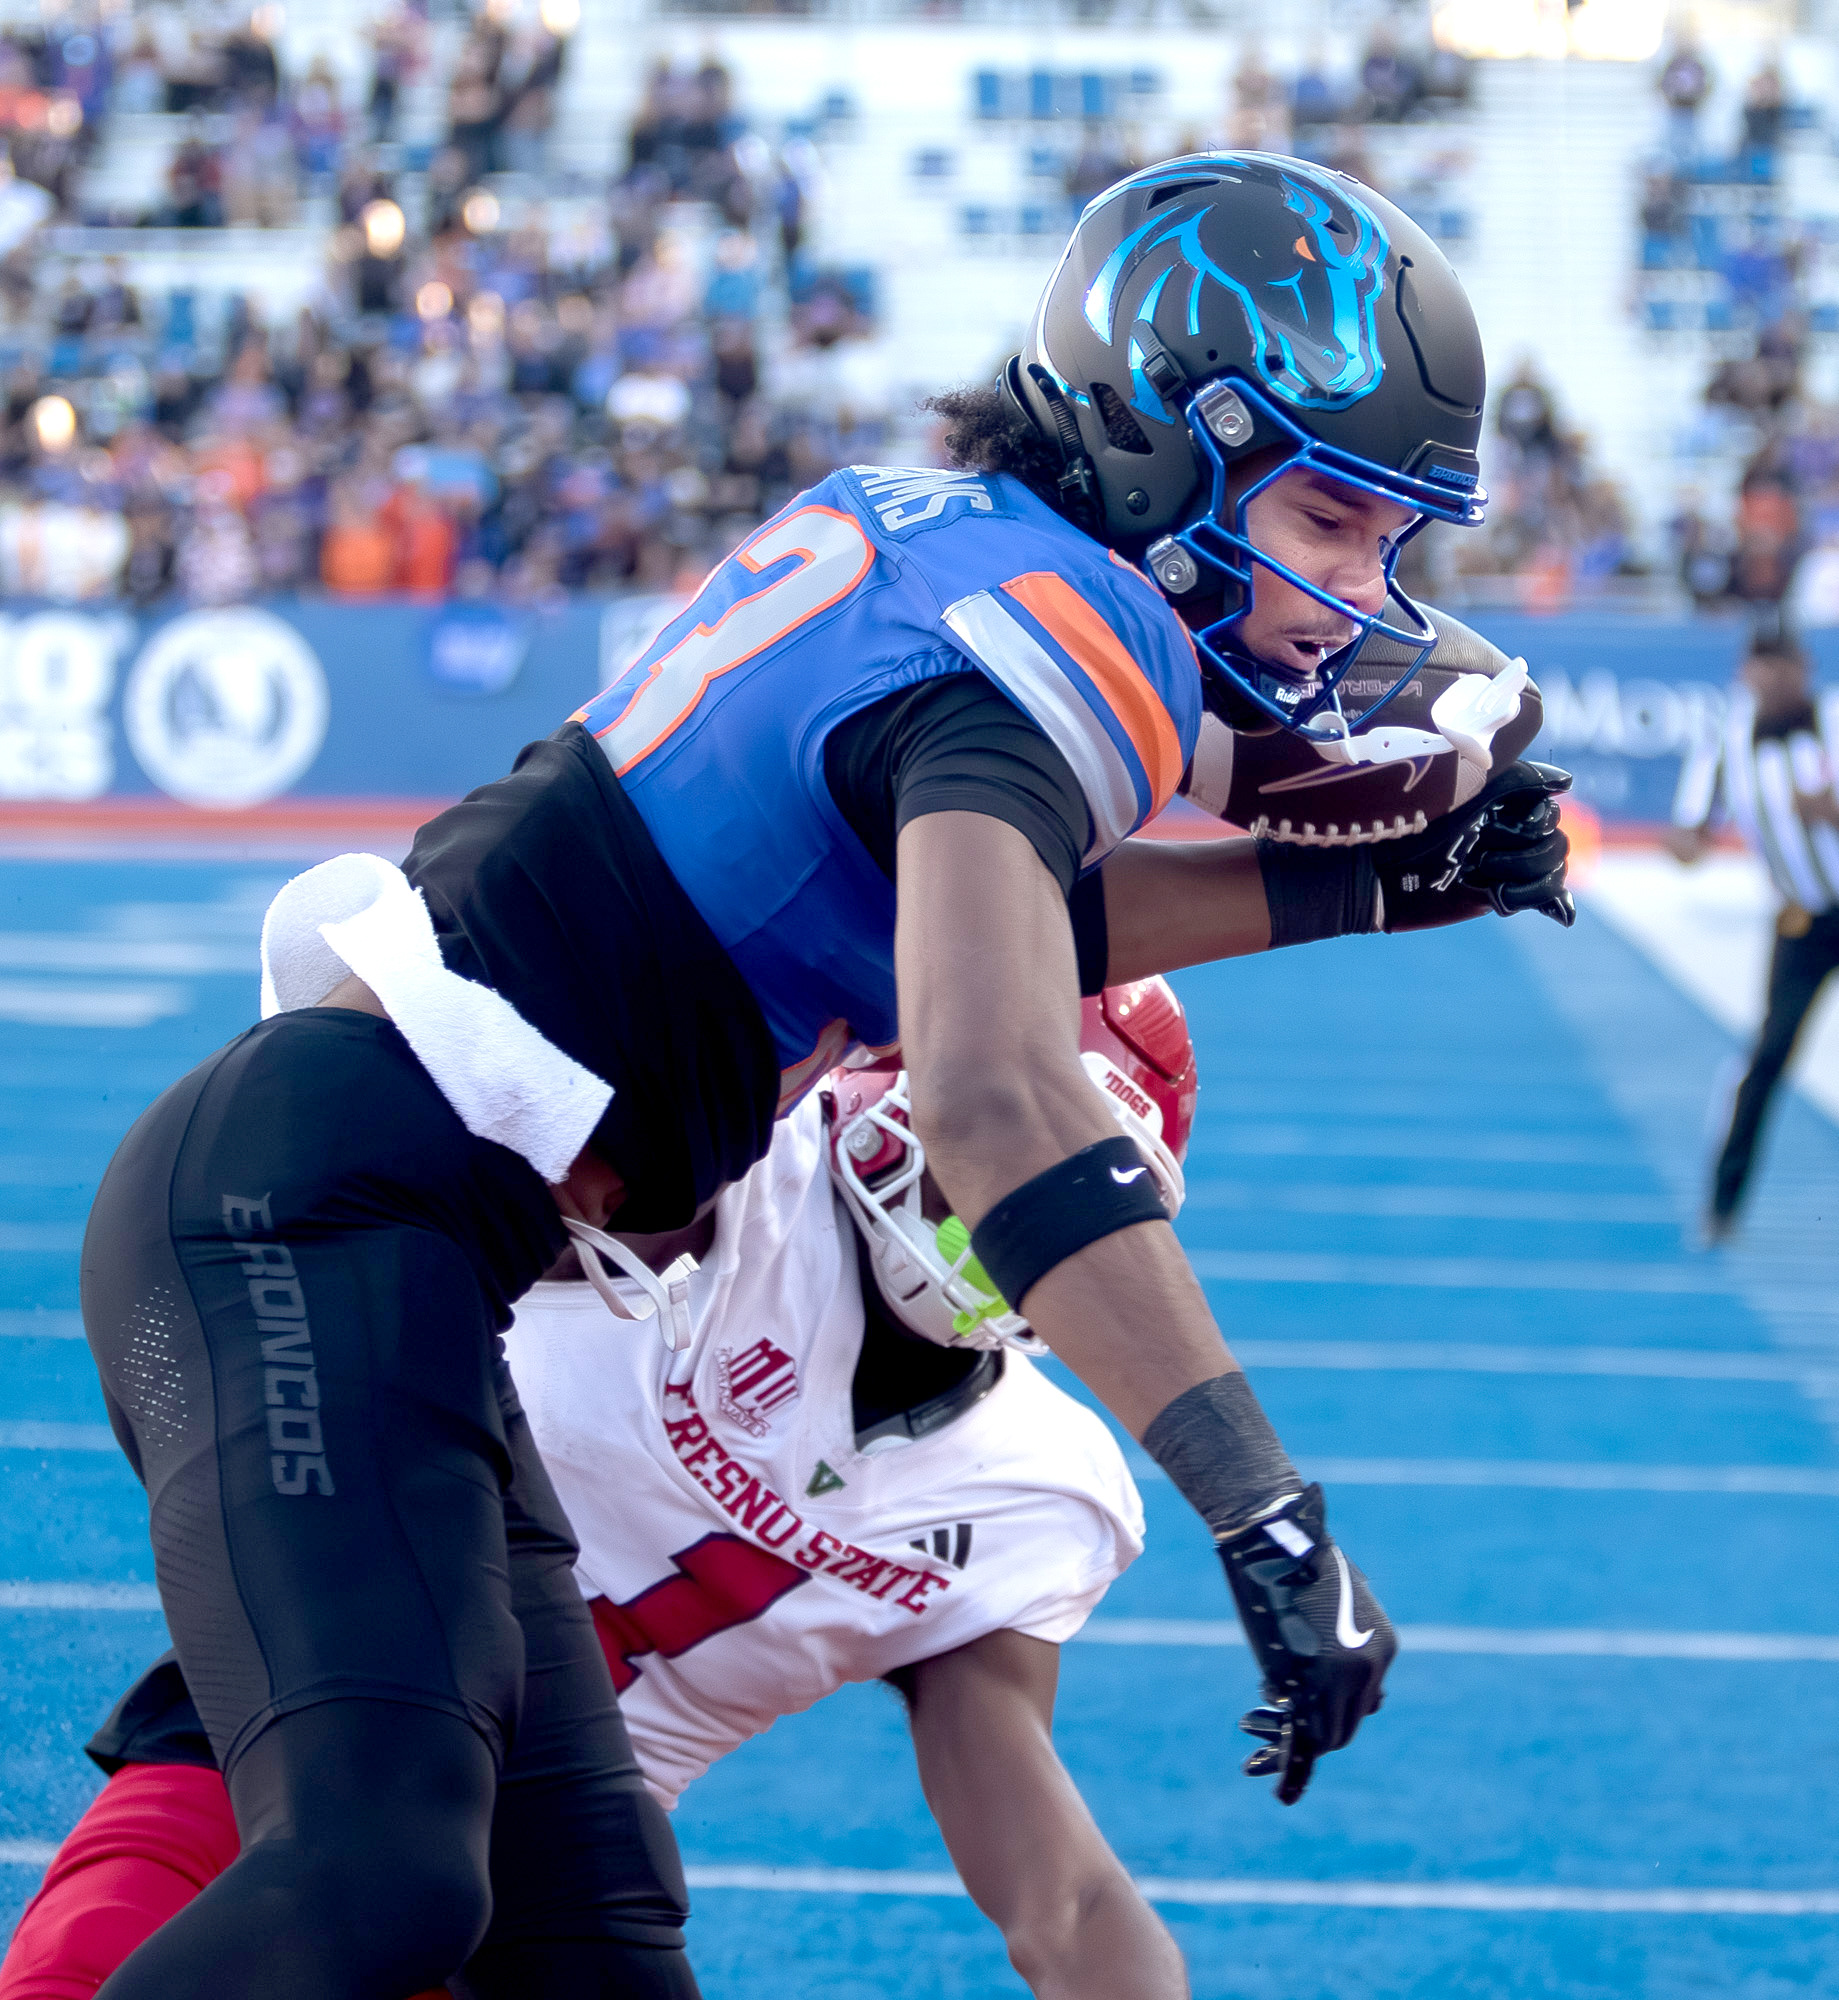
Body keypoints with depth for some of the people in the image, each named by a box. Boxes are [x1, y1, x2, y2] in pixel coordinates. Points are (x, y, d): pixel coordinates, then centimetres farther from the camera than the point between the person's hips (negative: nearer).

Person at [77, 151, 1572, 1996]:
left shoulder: (924, 530, 12)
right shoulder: (1045, 644, -15)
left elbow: (977, 908, 27)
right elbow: (996, 1102, -29)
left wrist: (1372, 883, 19)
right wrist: (1267, 1518, -31)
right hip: (315, 1215, -10)